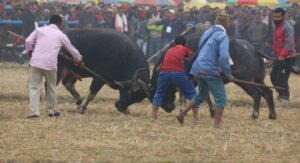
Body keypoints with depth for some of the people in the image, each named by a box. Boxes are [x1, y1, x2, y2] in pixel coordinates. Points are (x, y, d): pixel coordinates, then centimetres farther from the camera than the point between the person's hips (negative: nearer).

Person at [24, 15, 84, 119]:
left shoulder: (40, 30, 11)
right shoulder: (61, 35, 11)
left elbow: (28, 41, 3)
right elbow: (72, 49, 21)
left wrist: (29, 51, 22)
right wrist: (79, 60, 37)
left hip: (36, 62, 0)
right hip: (50, 64, 0)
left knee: (34, 87, 2)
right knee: (51, 88, 18)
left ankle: (34, 112, -8)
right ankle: (51, 110, 29)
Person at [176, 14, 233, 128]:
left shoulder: (207, 33, 14)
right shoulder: (222, 36, -11)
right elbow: (223, 57, -21)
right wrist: (228, 74, -10)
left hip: (199, 68, 8)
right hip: (211, 71, -8)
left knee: (202, 95, 25)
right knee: (221, 98, 1)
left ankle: (182, 114, 21)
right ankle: (217, 125, -2)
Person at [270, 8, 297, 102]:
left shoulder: (287, 27, -16)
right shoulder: (276, 26, 13)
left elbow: (289, 43, -24)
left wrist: (282, 55, -28)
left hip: (287, 57, -9)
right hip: (279, 56, 9)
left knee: (282, 77, -12)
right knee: (273, 76, 11)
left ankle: (284, 96, -1)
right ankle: (281, 93, 26)